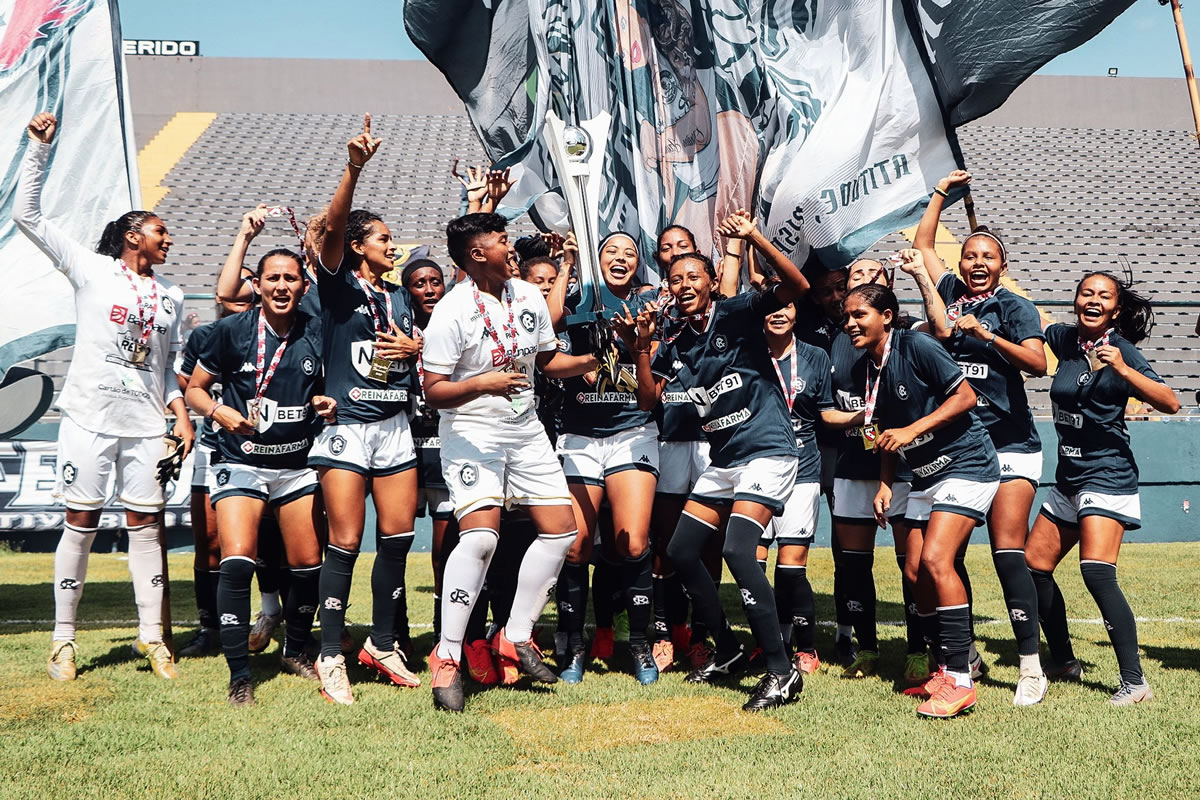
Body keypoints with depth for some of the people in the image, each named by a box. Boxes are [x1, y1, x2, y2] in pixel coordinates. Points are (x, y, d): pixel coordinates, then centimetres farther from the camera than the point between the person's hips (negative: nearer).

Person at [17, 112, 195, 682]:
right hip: (90, 416, -3)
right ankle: (63, 638, 10)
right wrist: (40, 146, -4)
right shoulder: (91, 270, 4)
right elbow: (26, 214, 1)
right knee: (81, 522, 0)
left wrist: (181, 414, 5)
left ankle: (151, 635, 10)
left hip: (146, 424, 3)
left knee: (146, 524, 3)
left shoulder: (171, 297, 16)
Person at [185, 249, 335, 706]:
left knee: (308, 565, 4)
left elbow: (333, 386, 16)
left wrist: (330, 404, -6)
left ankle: (295, 650, 31)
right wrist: (219, 412, -16)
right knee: (237, 561, -18)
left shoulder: (317, 334, 2)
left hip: (298, 464, 3)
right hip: (241, 462, -3)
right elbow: (194, 389, 3)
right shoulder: (231, 331, -4)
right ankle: (239, 677, -8)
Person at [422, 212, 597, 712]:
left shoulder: (528, 297, 5)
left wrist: (588, 361, 1)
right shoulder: (451, 313, -14)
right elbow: (433, 392, -15)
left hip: (525, 429, 7)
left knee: (561, 529, 4)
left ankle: (515, 637, 18)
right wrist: (483, 383, -30)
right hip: (471, 432, -7)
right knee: (480, 535, -23)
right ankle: (447, 659, -11)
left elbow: (546, 358, 18)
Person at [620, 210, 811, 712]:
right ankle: (728, 650, 25)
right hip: (722, 461, 8)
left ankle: (781, 669, -14)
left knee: (737, 550, -24)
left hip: (768, 451, -8)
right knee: (681, 552, 8)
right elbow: (648, 399, 4)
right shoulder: (674, 344, 9)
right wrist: (641, 347, -8)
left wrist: (754, 238, -32)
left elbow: (797, 285, -21)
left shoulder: (737, 314, -8)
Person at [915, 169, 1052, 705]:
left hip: (1009, 446, -4)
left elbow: (1038, 364, -14)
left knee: (1007, 552, -11)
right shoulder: (950, 294, 12)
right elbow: (922, 243, 26)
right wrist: (942, 191, 28)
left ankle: (1031, 667, -6)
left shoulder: (1015, 308, 1)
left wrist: (986, 334, -21)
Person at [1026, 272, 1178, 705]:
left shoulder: (1121, 349, -9)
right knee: (1032, 566, 9)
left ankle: (1134, 682, -13)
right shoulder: (1064, 339, 7)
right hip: (1067, 479, 7)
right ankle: (1064, 662, 25)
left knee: (1096, 573, -20)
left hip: (1106, 477, -7)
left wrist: (1122, 369, -29)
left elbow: (1170, 403, -18)